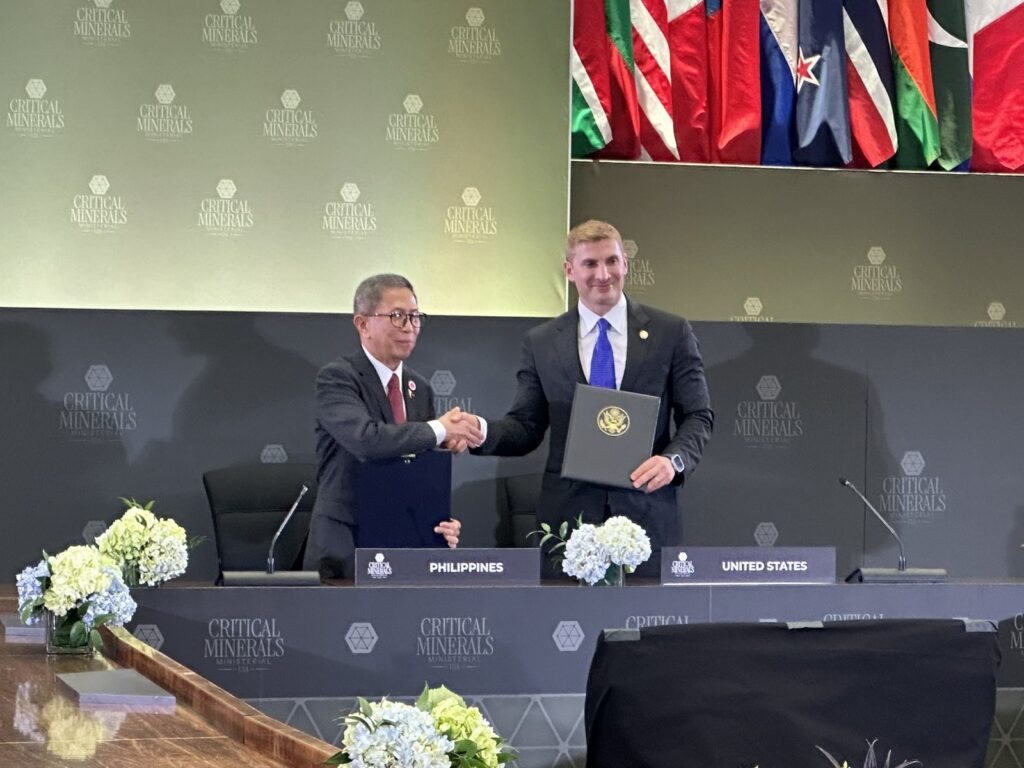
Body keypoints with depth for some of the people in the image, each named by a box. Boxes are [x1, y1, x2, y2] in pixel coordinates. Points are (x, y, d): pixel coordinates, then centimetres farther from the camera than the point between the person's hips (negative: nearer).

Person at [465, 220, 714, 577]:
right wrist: (482, 431, -12)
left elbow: (698, 416, 5)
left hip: (645, 512, -1)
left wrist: (674, 459, -14)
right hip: (568, 511, 1)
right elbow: (526, 426, 8)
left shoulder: (672, 333, 5)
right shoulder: (540, 342, 9)